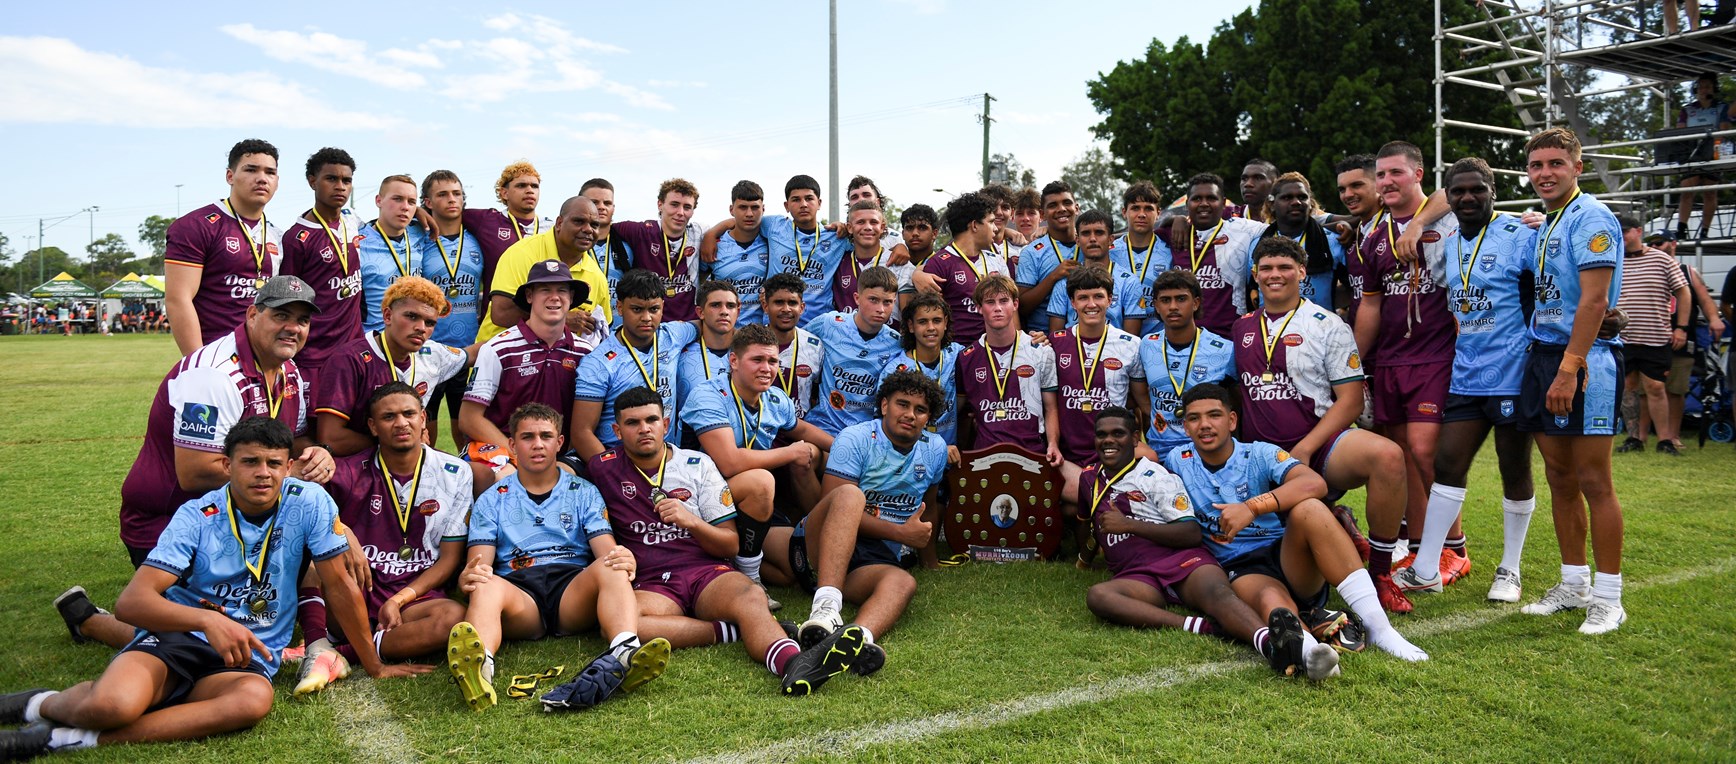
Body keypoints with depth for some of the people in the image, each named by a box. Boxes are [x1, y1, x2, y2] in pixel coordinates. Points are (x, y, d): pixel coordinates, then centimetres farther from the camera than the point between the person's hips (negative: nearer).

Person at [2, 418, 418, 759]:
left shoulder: (309, 503, -6)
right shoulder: (197, 516, -6)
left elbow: (340, 585, 0)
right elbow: (131, 602, -14)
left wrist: (374, 665, 5)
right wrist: (209, 621, -32)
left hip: (251, 653, 1)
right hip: (177, 636, -1)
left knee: (254, 699, -36)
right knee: (113, 704, -34)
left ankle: (82, 738, -22)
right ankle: (44, 704, 3)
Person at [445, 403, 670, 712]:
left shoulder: (584, 492, 20)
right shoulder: (491, 500, 21)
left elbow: (606, 551, 7)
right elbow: (478, 563, 8)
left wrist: (624, 561, -20)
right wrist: (467, 577, -19)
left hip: (575, 587, 1)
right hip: (518, 589, 0)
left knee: (611, 567, -32)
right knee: (487, 585, -34)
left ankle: (624, 653, -61)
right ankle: (479, 669, -65)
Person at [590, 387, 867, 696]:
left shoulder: (698, 465, 13)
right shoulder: (604, 469, 10)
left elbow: (731, 546, 13)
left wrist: (691, 521, -10)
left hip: (708, 571, 1)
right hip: (652, 584, -1)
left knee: (750, 595, -36)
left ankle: (792, 663, -64)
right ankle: (733, 630, -30)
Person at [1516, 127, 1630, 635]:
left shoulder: (1591, 218, -9)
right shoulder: (1543, 226, 18)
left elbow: (1594, 299, -18)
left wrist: (1568, 368, -23)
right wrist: (1545, 365, 11)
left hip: (1583, 362, -8)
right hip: (1542, 356, 8)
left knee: (1593, 482, -4)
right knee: (1560, 479, 11)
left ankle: (1608, 598, 4)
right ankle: (1574, 585, 21)